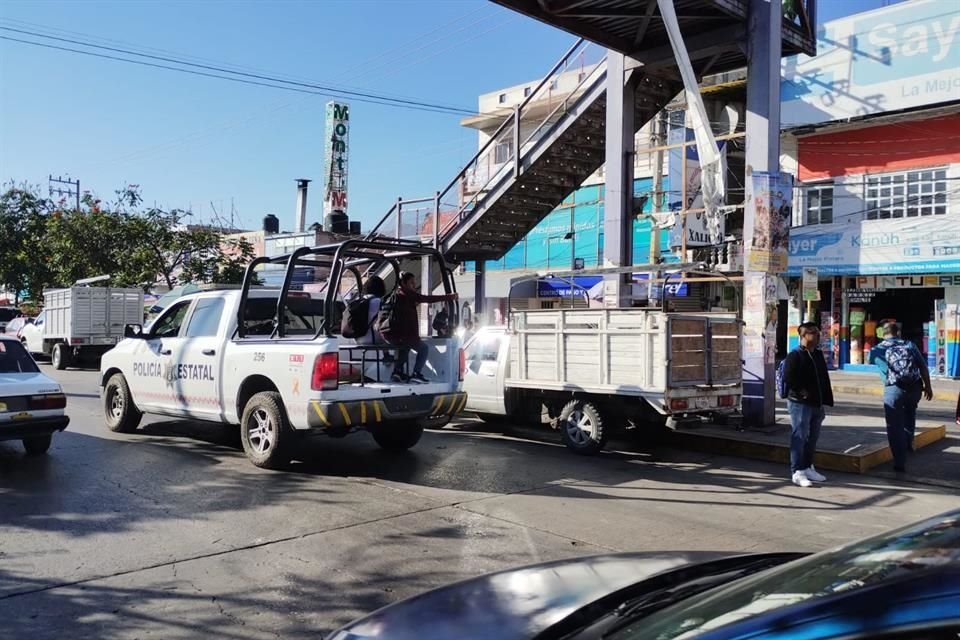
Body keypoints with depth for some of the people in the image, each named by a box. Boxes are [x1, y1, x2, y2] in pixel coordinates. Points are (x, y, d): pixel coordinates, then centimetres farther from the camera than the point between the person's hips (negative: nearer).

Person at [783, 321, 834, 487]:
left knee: (812, 438, 14)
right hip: (800, 404, -8)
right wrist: (801, 392, -17)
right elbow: (788, 379, -17)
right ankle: (797, 472, 0)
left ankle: (808, 467, 26)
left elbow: (824, 379, 17)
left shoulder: (818, 355, 14)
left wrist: (825, 402, 11)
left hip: (816, 404, 8)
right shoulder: (795, 356, -11)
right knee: (799, 438, -5)